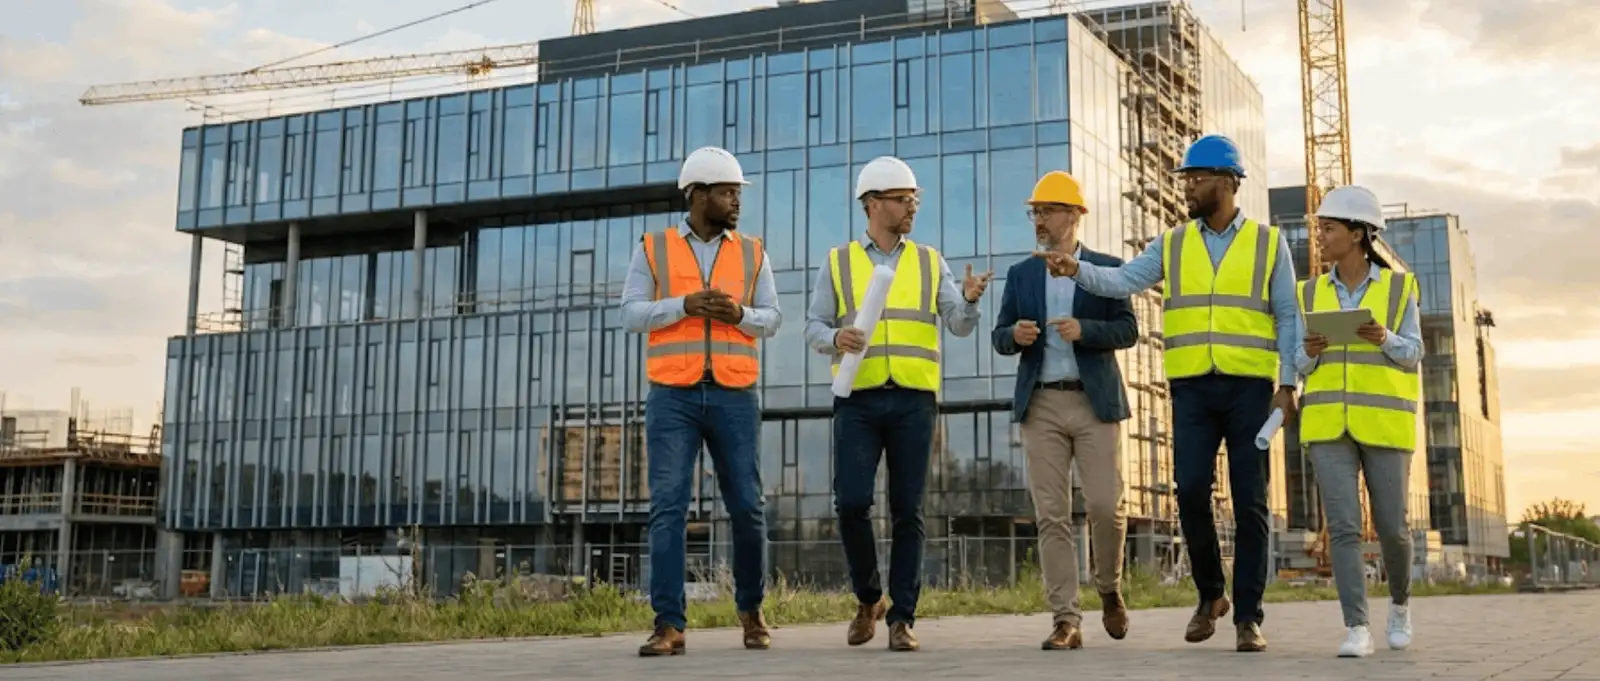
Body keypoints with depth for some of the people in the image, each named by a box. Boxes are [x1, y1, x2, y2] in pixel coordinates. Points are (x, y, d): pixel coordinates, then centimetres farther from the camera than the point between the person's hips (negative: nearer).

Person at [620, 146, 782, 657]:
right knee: (668, 508, -9)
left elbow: (772, 319, 8)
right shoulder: (653, 249, 6)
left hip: (734, 398, 2)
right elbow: (632, 314, 0)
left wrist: (739, 314, -13)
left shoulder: (752, 253, 11)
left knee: (746, 508, 2)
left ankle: (751, 609, 22)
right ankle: (669, 626, -7)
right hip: (672, 397, -1)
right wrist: (685, 305, -14)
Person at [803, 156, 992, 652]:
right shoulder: (837, 263, 9)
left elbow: (959, 326, 3)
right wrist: (836, 338, -16)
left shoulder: (930, 263, 12)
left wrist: (970, 300, -19)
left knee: (908, 511, 0)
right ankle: (869, 599, 13)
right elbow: (814, 327, 6)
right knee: (851, 502, -10)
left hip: (914, 401, 1)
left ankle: (902, 618, 7)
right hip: (857, 401, -1)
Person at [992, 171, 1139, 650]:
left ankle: (1109, 589, 24)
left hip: (1095, 401, -2)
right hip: (1041, 404, 2)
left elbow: (1127, 330, -1)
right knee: (1051, 516, -3)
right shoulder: (1021, 274, 13)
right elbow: (999, 338, 10)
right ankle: (1067, 621, 0)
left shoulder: (1107, 267, 6)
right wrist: (1016, 335, -13)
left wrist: (1084, 330, -18)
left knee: (1105, 506, -5)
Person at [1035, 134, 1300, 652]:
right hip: (1192, 388, 2)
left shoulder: (1268, 243, 5)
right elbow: (1121, 282, -2)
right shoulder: (1172, 244, 10)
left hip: (1250, 387, -1)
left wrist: (1287, 385, -5)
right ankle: (1210, 593, 13)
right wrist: (1076, 269, -21)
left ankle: (1248, 616, 5)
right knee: (1191, 490, -9)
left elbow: (1287, 319, 4)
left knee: (1249, 501, -1)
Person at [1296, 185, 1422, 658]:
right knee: (1343, 525, -11)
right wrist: (1311, 350, -14)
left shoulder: (1398, 287, 1)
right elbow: (1305, 366, 8)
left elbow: (1411, 355, 0)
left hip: (1383, 422, -1)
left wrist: (1383, 338, -21)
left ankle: (1399, 599, 31)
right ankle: (1357, 630, -12)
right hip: (1329, 422, 1)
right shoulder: (1313, 294, 8)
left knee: (1391, 526, 2)